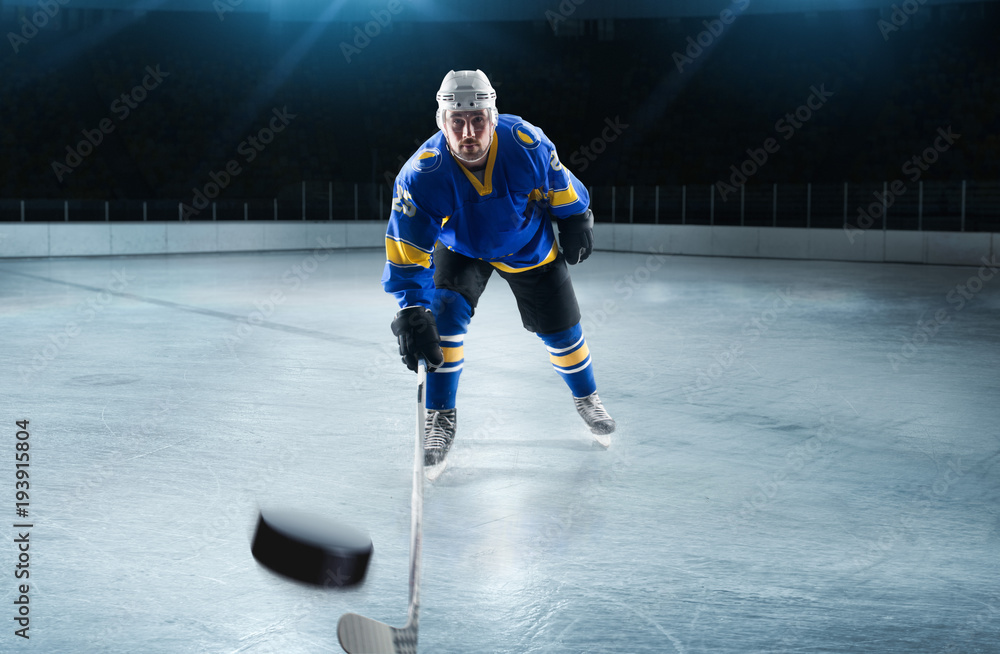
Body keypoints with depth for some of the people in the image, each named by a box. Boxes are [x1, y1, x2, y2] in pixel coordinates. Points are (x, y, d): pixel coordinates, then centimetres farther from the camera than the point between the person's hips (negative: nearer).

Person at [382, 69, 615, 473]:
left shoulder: (526, 144, -33)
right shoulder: (422, 174, -35)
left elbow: (558, 184, -10)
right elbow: (407, 253, -32)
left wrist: (576, 222, 5)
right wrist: (412, 314, -41)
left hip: (529, 245, 1)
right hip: (460, 248, -1)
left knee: (561, 329, 8)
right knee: (445, 315, -21)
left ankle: (587, 398, 37)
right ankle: (440, 417, -3)